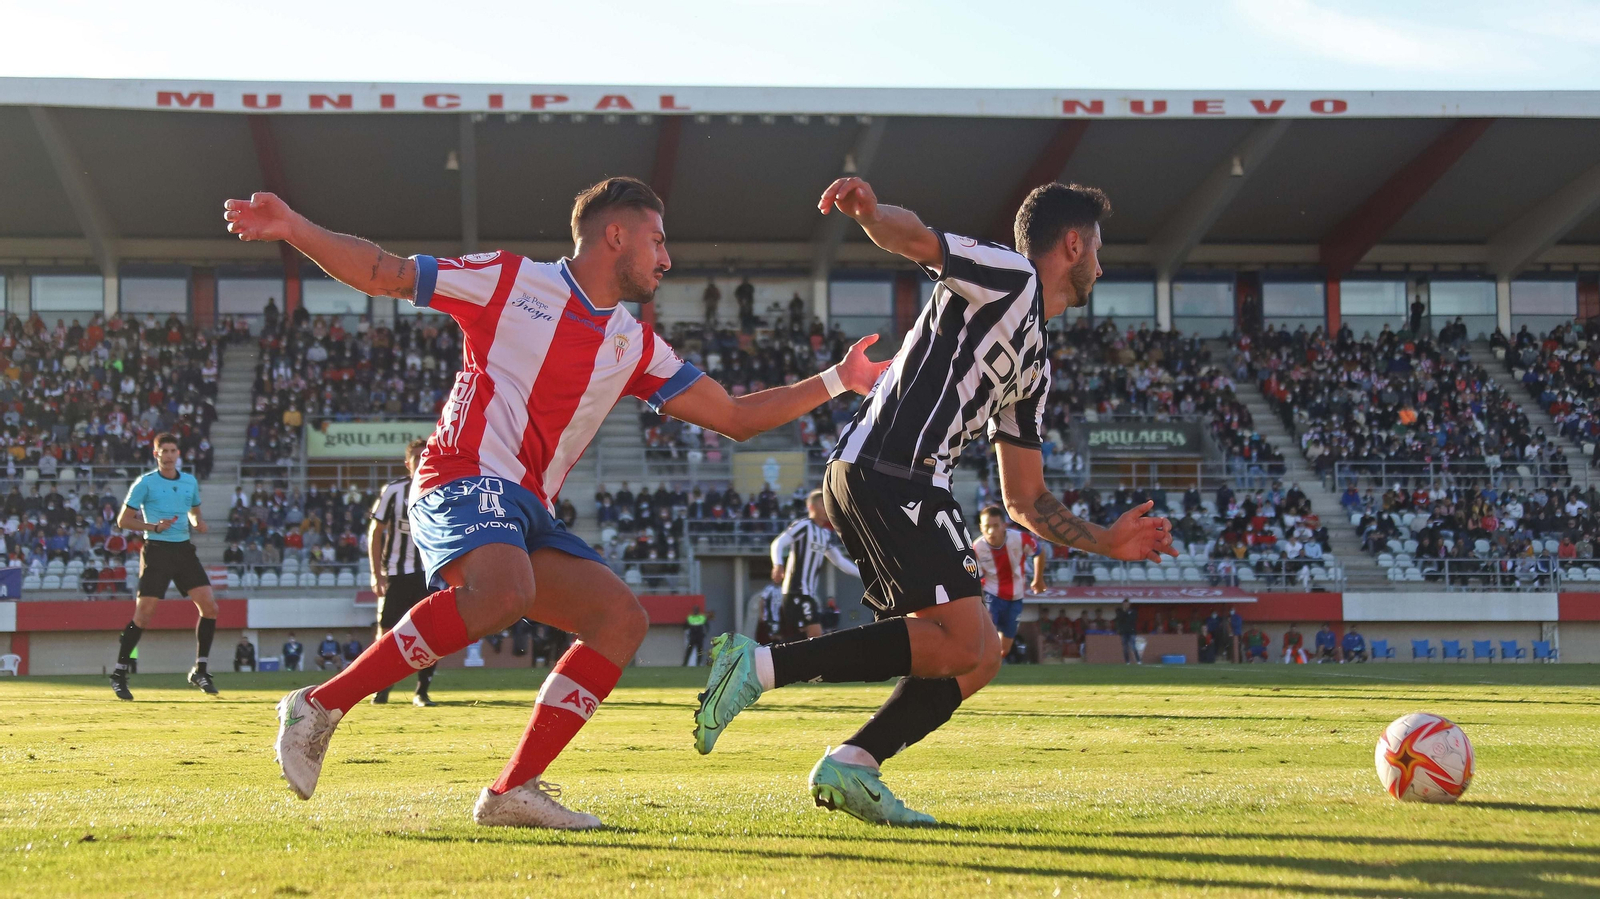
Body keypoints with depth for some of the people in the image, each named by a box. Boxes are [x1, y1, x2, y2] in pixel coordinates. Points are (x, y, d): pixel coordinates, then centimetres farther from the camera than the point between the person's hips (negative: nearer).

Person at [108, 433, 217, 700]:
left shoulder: (190, 482, 11)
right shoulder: (145, 483, -3)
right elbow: (123, 520, -3)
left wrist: (198, 524, 2)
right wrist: (155, 526, -17)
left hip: (184, 549, 5)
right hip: (156, 550, -5)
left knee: (209, 606, -7)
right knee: (144, 615, -9)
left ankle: (200, 669, 4)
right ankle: (119, 673, 4)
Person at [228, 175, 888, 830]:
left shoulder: (636, 345, 19)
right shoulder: (508, 281, 3)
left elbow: (736, 417, 23)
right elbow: (381, 274, 5)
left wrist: (835, 382, 18)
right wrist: (292, 228, -7)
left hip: (527, 515, 8)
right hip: (467, 478, -8)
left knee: (621, 618, -6)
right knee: (503, 592, -36)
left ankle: (513, 790, -9)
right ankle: (320, 706, -28)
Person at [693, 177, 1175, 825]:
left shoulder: (1034, 368, 30)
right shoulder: (1007, 275, 6)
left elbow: (1024, 497, 32)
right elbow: (915, 238, -11)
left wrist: (1104, 542, 28)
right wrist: (868, 209, -32)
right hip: (890, 473, -10)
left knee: (978, 657, 8)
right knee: (959, 643, -16)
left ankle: (850, 767, 0)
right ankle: (761, 666, -21)